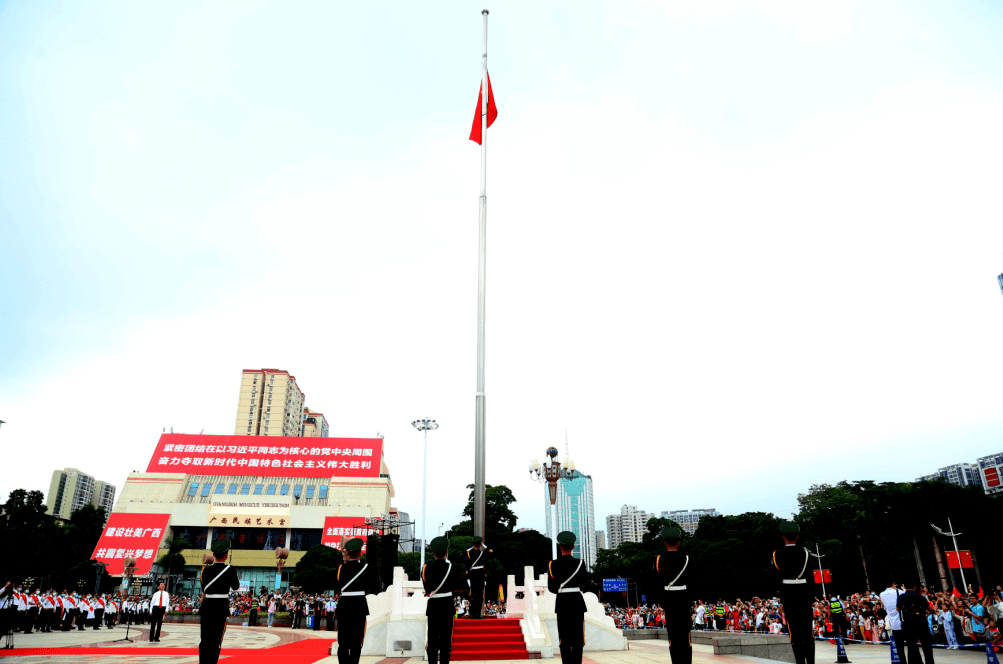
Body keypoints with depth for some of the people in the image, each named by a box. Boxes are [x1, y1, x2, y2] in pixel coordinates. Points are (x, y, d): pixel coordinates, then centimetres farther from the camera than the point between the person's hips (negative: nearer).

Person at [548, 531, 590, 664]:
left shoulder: (553, 565, -4)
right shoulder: (580, 563, -5)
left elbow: (551, 588, -1)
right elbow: (585, 586, -1)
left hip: (561, 602, 0)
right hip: (577, 601, 0)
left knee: (564, 638, 6)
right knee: (578, 636, 7)